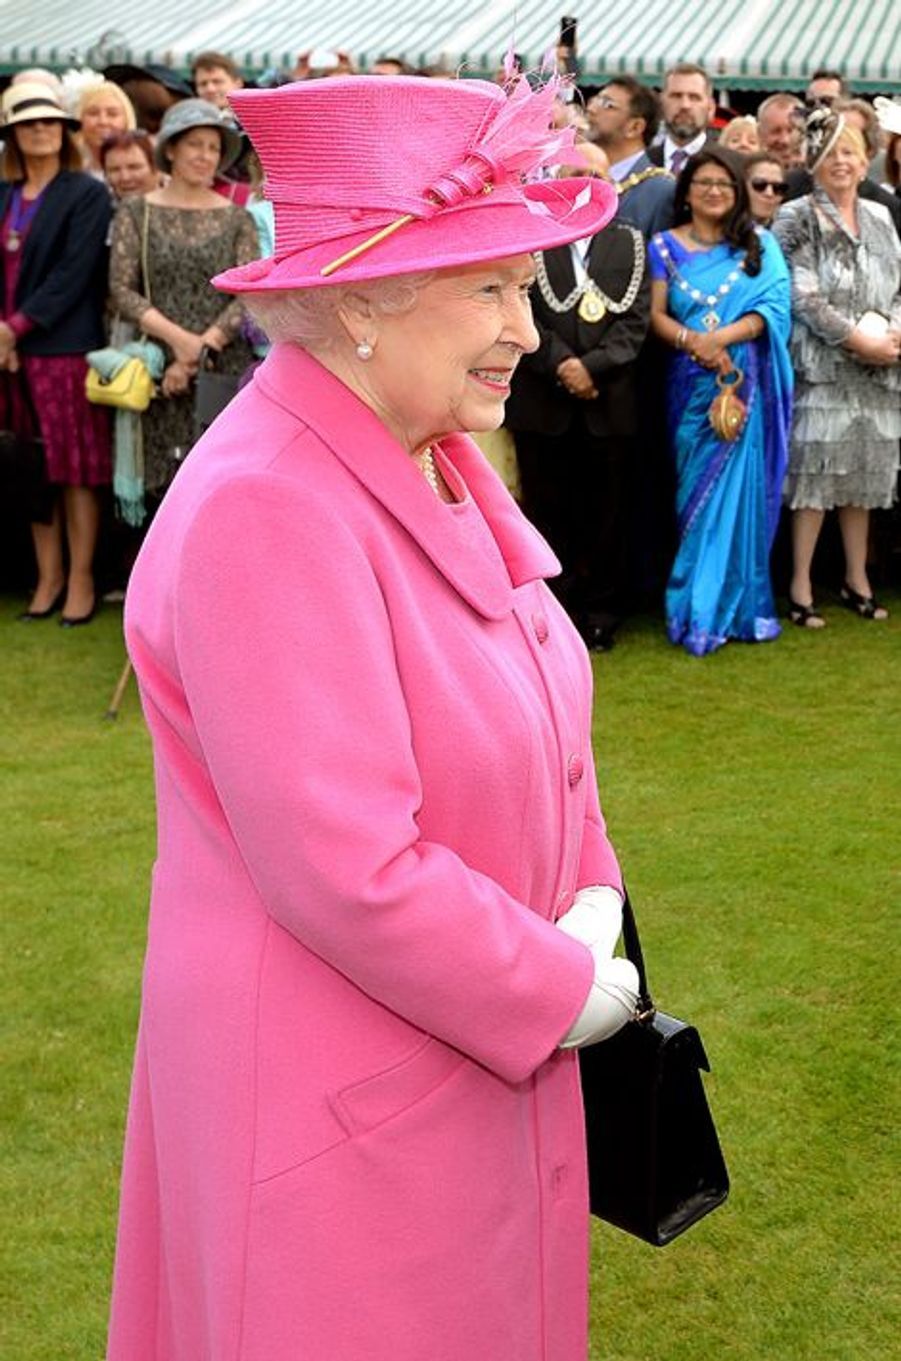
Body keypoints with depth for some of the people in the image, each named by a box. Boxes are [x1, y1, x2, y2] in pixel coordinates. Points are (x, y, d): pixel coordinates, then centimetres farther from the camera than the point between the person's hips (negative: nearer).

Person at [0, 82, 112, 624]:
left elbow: (73, 274, -11)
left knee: (75, 468, -1)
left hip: (65, 348, -5)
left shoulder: (87, 194, -2)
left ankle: (81, 579, 5)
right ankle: (49, 576, 14)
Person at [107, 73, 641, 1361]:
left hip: (489, 1050, 8)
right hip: (343, 1097, -8)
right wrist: (564, 992, -16)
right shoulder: (264, 512, -27)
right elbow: (347, 870, -28)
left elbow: (536, 711, 13)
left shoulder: (434, 456, 2)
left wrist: (590, 900, 0)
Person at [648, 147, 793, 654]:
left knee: (738, 485, -2)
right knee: (697, 488, 1)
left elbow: (772, 308, -3)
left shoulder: (760, 245, 7)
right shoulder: (666, 246, 8)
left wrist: (723, 337, -17)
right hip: (692, 384, 0)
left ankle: (724, 605, 8)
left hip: (744, 382, 0)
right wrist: (691, 341, -18)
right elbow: (656, 315, 1)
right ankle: (701, 607, 8)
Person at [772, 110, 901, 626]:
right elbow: (803, 297, -11)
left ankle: (858, 579, 20)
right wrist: (856, 339, -14)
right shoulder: (797, 218, -2)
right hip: (823, 365, -5)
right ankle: (800, 587, 3)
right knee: (816, 473, -5)